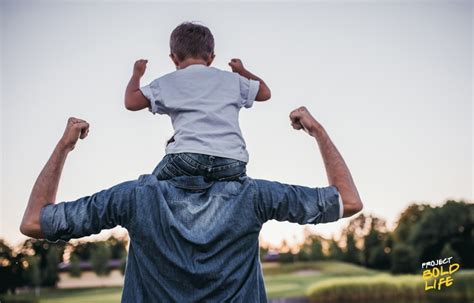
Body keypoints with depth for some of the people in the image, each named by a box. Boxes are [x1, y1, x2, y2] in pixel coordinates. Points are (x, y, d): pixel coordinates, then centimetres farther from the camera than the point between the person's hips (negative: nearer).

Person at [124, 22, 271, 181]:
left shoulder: (168, 82, 16)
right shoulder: (231, 79, 22)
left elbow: (131, 102, 15)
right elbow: (265, 92, 35)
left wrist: (137, 74, 35)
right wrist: (242, 71, 53)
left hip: (189, 156, -1)